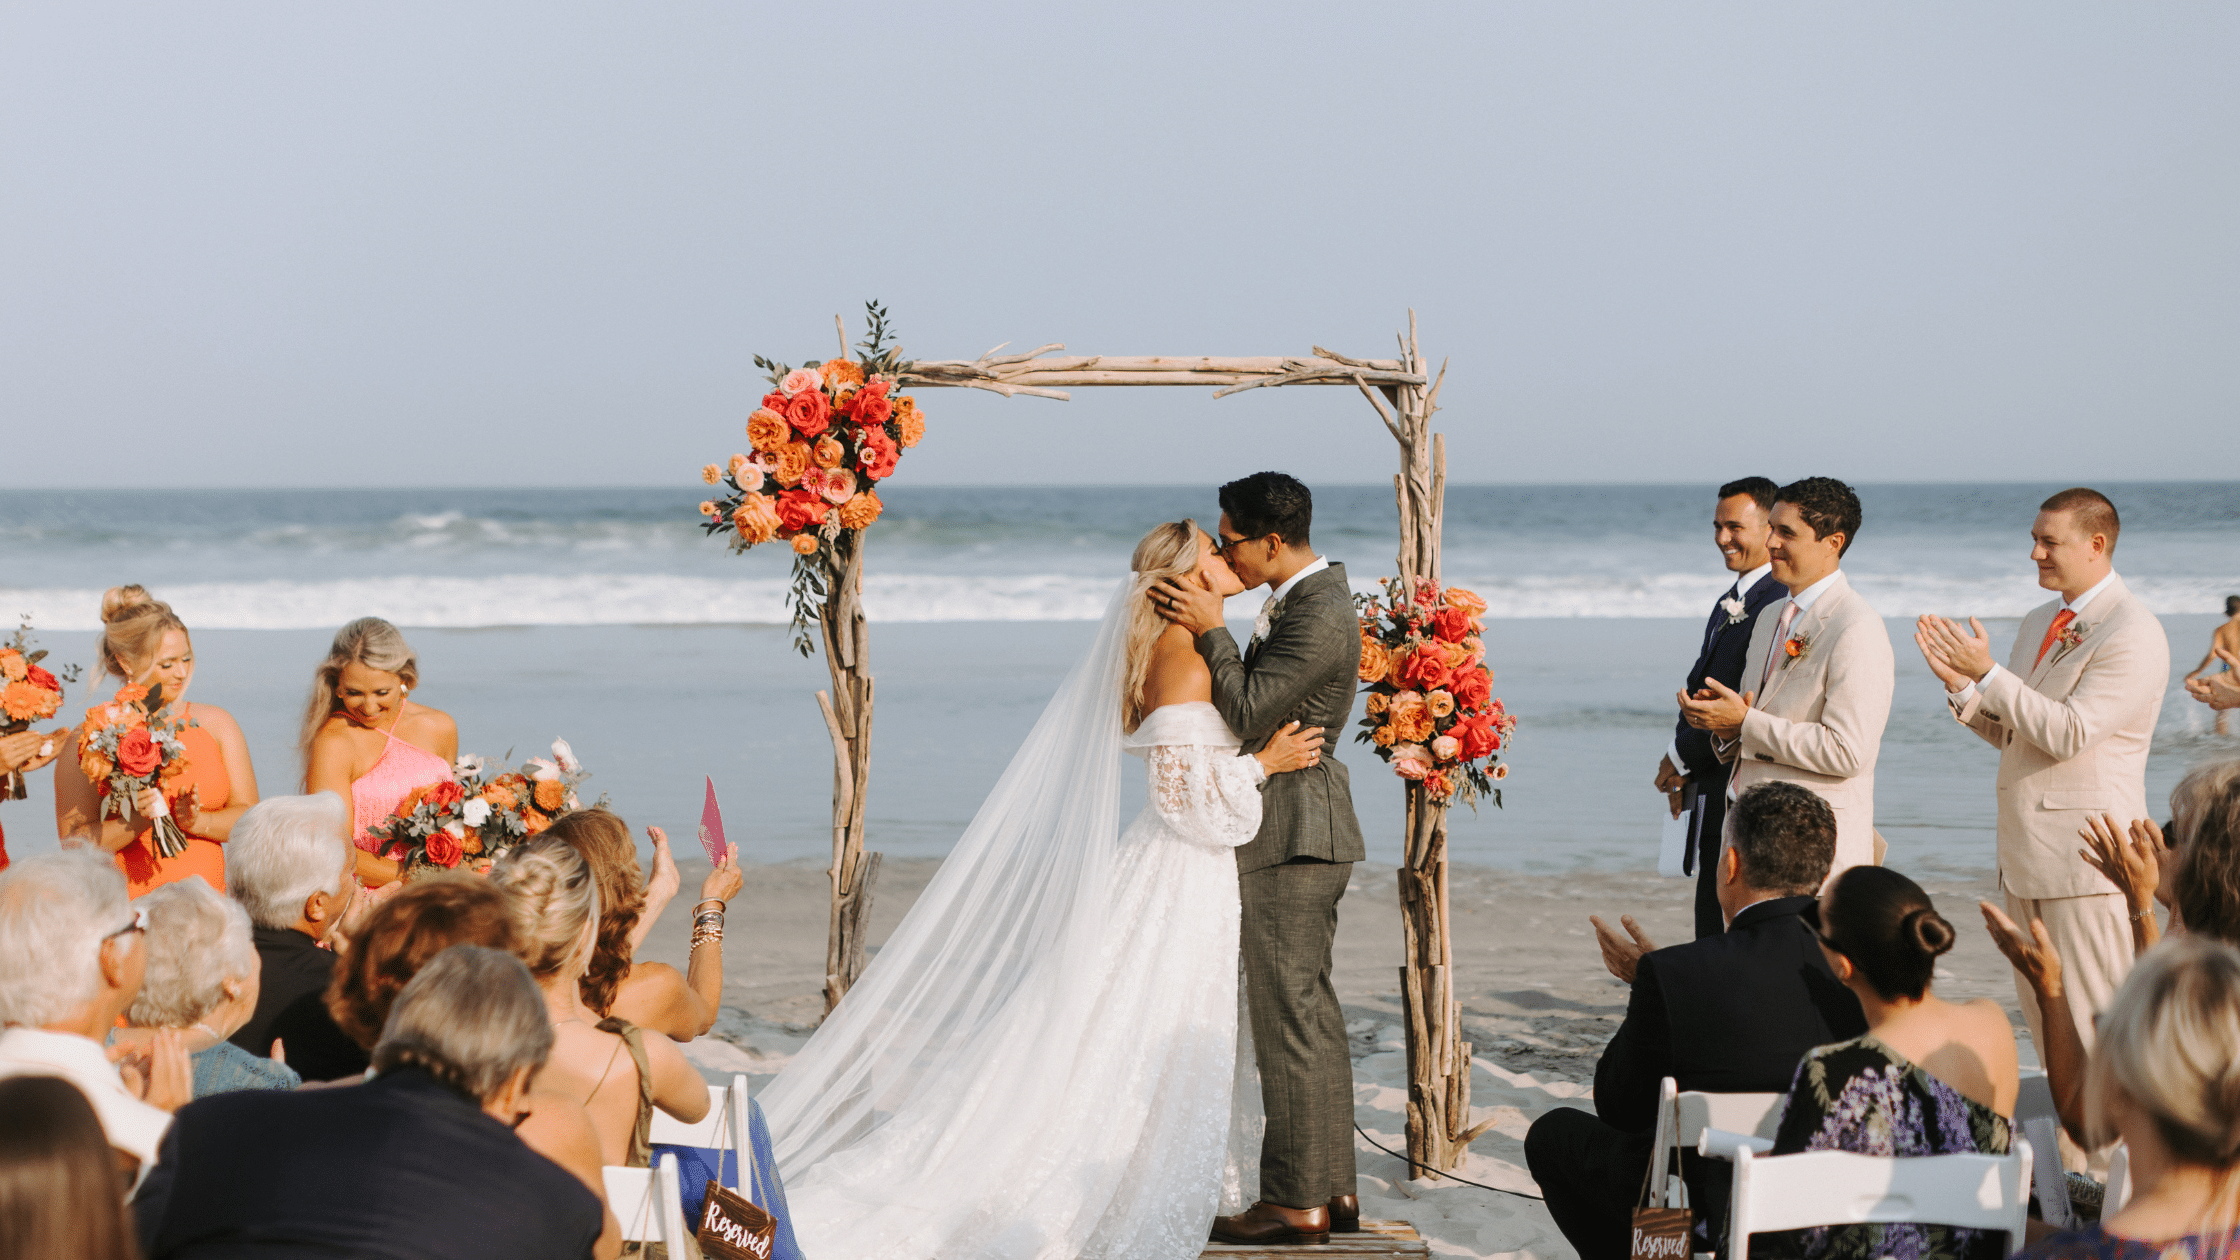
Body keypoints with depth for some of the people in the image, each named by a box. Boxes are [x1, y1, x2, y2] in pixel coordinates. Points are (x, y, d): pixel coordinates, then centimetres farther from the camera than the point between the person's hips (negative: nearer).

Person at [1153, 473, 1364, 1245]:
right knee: (1312, 1016, 14)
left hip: (1290, 833, -11)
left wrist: (1211, 632, -15)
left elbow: (1249, 713, -21)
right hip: (1302, 832, 11)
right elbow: (1259, 703, 16)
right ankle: (1332, 1190, 19)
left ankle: (1295, 1203, -2)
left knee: (1289, 1016, -6)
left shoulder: (1319, 615, -20)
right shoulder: (1309, 596, 12)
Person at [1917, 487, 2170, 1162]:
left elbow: (2068, 732, -21)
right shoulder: (2038, 622, 16)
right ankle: (2067, 1150, 20)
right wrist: (1959, 683, 0)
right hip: (2027, 849, 9)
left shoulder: (2134, 635, -13)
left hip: (2086, 850, -9)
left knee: (2092, 1021, -7)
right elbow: (2007, 731, 18)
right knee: (2041, 1015, 12)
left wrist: (1989, 673, -20)